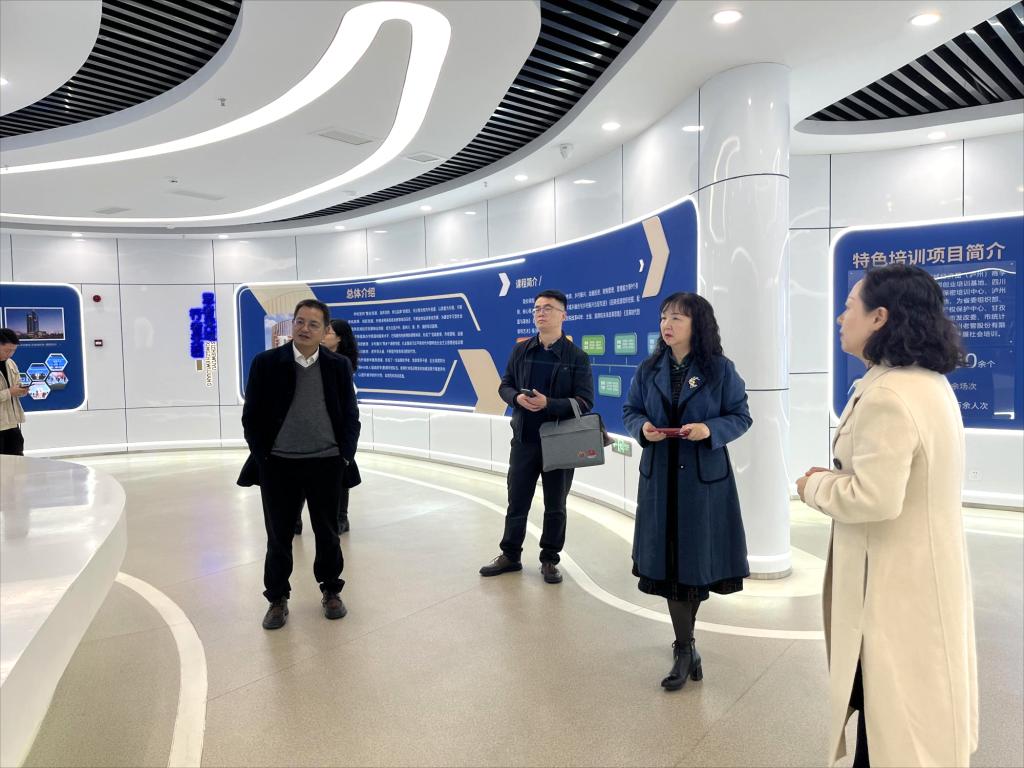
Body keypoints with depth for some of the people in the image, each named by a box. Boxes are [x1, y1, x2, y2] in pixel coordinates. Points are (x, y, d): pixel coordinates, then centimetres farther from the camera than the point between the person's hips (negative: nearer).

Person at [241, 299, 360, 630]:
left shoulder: (339, 365, 1)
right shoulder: (266, 363, -3)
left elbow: (350, 416, 5)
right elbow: (251, 416, 0)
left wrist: (345, 456, -2)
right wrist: (262, 458, -4)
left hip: (326, 464, 1)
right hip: (279, 465, -1)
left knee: (328, 532, 14)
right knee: (279, 535, 10)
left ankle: (331, 591, 32)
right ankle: (277, 599, 28)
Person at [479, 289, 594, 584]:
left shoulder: (577, 357, -6)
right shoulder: (521, 350, 5)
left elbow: (585, 402, -10)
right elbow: (504, 385, 9)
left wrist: (548, 404, -24)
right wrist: (517, 398, -15)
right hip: (524, 440, 3)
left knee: (555, 506, 10)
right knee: (516, 501, 12)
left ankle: (550, 560, 26)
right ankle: (510, 555, 28)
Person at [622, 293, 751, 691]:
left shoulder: (721, 370, -5)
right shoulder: (649, 370, 4)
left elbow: (740, 417, -1)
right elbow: (630, 411, 10)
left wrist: (711, 430, -20)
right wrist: (642, 428, -13)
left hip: (705, 477, -2)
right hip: (661, 476, 2)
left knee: (699, 556, 7)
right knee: (669, 558, 4)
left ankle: (685, 639, 31)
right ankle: (685, 649, 19)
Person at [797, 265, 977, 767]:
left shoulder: (887, 395, -26)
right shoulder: (930, 383, 8)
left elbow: (875, 498, -29)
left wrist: (817, 486, -12)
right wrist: (838, 477, 3)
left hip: (895, 581, -10)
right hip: (925, 572, 10)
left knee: (892, 720, 8)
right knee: (913, 709, 25)